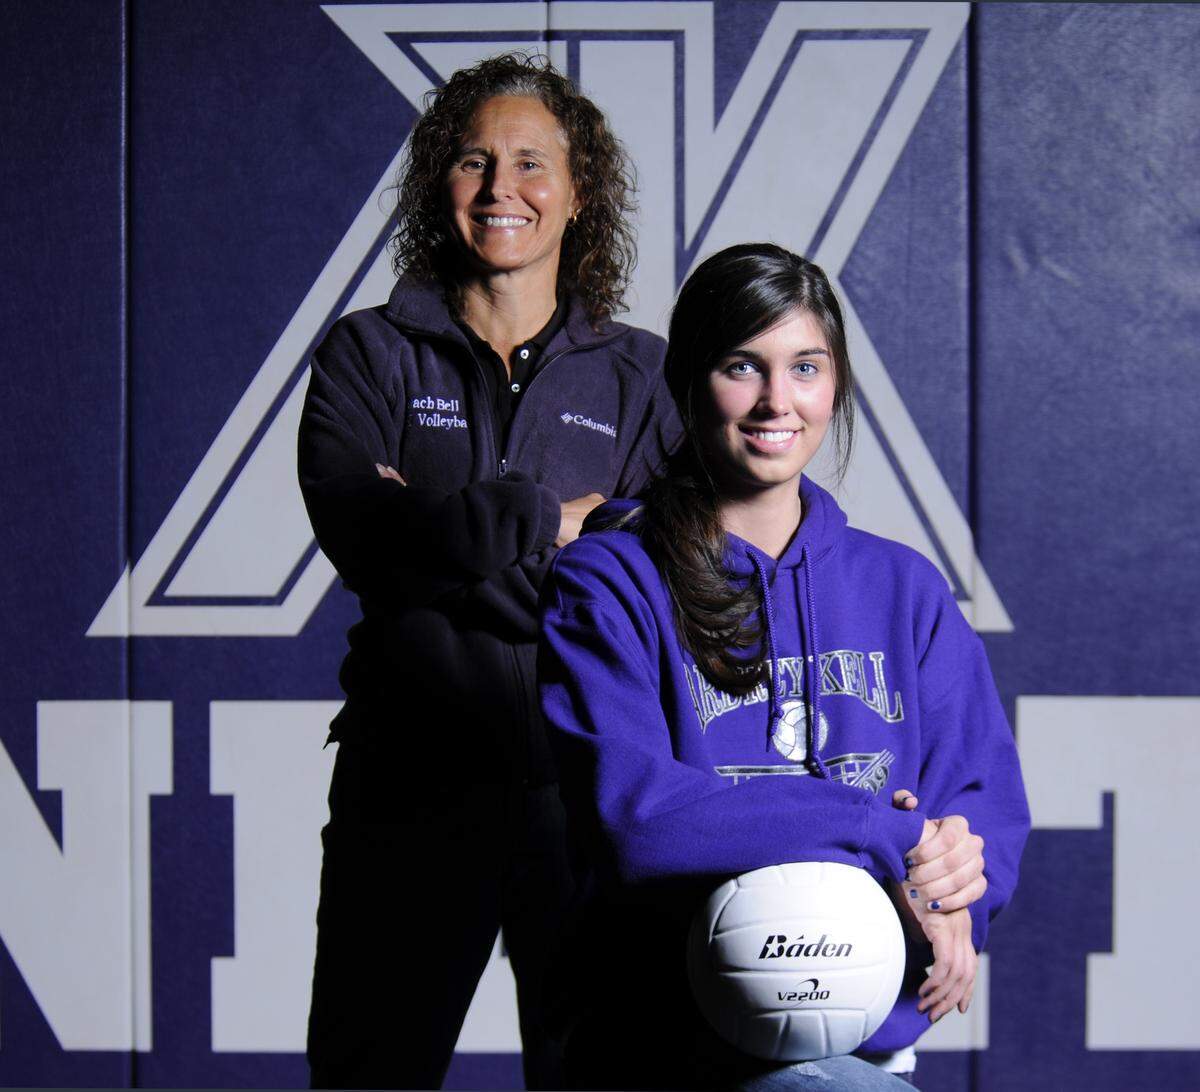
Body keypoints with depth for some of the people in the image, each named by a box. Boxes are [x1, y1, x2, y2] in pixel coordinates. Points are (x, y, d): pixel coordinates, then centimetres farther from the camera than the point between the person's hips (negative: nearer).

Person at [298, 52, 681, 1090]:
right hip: (410, 777, 0)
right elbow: (356, 527, -10)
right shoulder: (369, 355, 7)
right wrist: (545, 519, -12)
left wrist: (447, 541, -13)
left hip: (588, 781, 0)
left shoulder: (639, 377, 8)